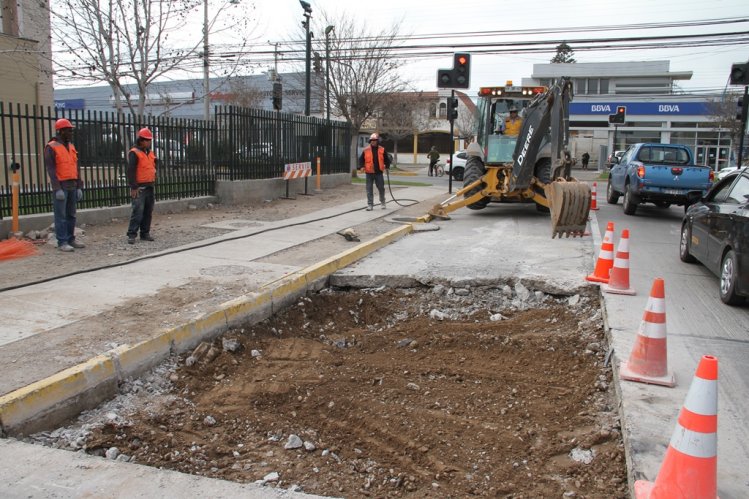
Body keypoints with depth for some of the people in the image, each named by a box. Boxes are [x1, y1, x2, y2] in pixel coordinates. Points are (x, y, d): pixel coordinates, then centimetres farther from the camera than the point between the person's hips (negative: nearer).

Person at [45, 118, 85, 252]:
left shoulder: (71, 147, 15)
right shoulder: (51, 147, -6)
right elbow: (51, 170, -11)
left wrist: (79, 187, 10)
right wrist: (57, 189, -18)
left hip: (73, 186, 7)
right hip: (61, 186, -7)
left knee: (71, 215, 10)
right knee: (61, 216, -4)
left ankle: (71, 239, 18)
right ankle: (62, 243, -2)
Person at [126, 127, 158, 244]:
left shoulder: (150, 153, 16)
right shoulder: (134, 153, -8)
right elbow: (131, 171, -13)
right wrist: (133, 187, -18)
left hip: (149, 187, 8)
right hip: (140, 187, -8)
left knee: (148, 211, 9)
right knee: (138, 211, -12)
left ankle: (145, 233, 17)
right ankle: (131, 234, -8)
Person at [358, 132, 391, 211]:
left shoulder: (382, 150, 3)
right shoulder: (366, 150, 2)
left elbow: (386, 159, 12)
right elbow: (361, 159, 8)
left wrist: (387, 166, 4)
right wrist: (361, 166, -6)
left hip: (379, 173, 0)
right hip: (369, 173, 0)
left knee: (381, 188, 9)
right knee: (369, 189, 1)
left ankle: (382, 202, 28)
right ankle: (370, 205, 8)